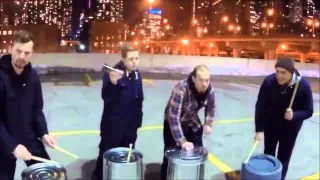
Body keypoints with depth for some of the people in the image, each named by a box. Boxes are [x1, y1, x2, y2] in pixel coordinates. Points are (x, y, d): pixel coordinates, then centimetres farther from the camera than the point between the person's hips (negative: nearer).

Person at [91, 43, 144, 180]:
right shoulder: (112, 73, -17)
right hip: (113, 123, -6)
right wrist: (113, 83, -45)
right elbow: (106, 97, -28)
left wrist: (138, 117, 15)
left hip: (131, 123, 6)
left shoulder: (136, 74, 3)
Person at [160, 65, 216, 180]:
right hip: (173, 123, -5)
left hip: (192, 123, 5)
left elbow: (211, 108, 5)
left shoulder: (209, 90, -18)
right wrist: (182, 141, -39)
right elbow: (174, 116, -38)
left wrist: (208, 124, -7)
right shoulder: (181, 90, -36)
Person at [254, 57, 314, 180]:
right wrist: (259, 130, -25)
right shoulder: (269, 82, -25)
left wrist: (294, 115, -36)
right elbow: (260, 106, -21)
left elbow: (308, 111, -16)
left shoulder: (303, 86, -25)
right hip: (270, 125, 1)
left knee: (283, 158, 8)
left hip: (290, 128, -1)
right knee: (268, 154, 19)